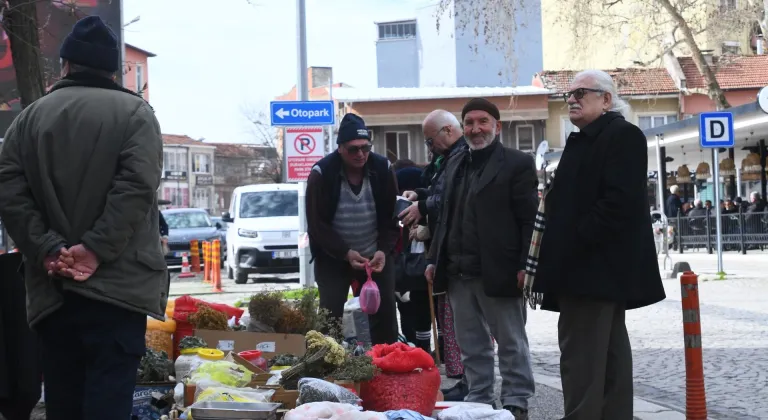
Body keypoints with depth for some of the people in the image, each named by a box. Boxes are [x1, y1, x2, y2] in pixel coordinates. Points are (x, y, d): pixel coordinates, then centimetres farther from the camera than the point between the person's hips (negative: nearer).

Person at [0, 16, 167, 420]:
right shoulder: (134, 112, 0)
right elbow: (135, 187, -15)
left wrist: (47, 249, -5)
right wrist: (96, 249, -15)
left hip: (51, 287, 4)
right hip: (115, 283, -4)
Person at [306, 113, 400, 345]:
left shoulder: (383, 169, -8)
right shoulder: (321, 174, -16)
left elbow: (391, 217, -3)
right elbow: (317, 225, -15)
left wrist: (384, 250, -18)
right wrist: (346, 253, -25)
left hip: (376, 256, 2)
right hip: (332, 258, -2)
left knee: (386, 317, 4)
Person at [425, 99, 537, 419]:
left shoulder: (517, 163, -4)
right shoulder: (455, 165, 17)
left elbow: (530, 220, -9)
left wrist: (525, 266, -15)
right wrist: (434, 259, 13)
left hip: (498, 271, -6)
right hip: (459, 272, 7)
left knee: (511, 343, 3)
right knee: (471, 345, 12)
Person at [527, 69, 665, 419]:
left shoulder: (623, 135, -9)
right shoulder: (584, 140, 22)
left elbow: (621, 201, -21)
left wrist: (575, 242, -20)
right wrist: (558, 251, 11)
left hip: (597, 267, -11)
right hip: (589, 266, 11)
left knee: (582, 357, -13)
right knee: (608, 354, 13)